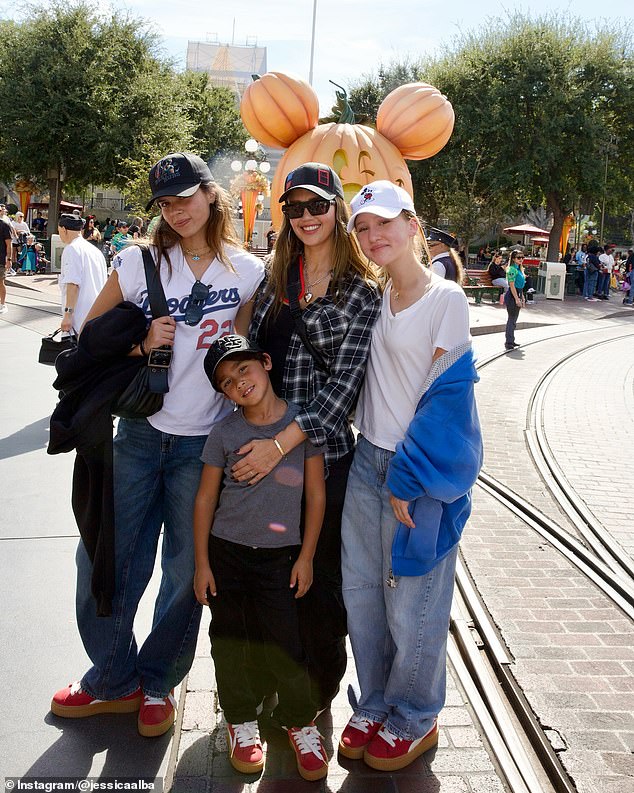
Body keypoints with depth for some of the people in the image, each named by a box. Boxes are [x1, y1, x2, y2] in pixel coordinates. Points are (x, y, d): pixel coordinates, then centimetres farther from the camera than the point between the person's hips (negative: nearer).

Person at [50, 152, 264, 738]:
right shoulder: (140, 262, -1)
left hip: (205, 443, -1)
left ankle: (158, 682, 32)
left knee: (186, 571, 9)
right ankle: (114, 680, 29)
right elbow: (90, 333, 6)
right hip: (140, 432, 1)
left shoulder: (248, 271, -1)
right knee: (101, 558, 6)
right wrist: (143, 345, -10)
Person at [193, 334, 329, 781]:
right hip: (226, 552, 2)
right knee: (230, 640, 10)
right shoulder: (224, 434, -4)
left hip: (280, 556, -1)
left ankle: (301, 723, 23)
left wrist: (306, 557, -1)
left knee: (285, 642, -1)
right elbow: (205, 499, 2)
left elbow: (316, 494, -1)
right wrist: (202, 563, 1)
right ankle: (241, 721, 31)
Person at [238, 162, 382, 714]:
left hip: (325, 452, -4)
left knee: (320, 574, 9)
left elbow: (344, 384, -14)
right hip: (261, 445, 4)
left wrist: (280, 445, -19)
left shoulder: (361, 291, -7)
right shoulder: (276, 277, 9)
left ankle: (318, 693, 31)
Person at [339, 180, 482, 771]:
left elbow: (446, 397, -13)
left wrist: (407, 479, -15)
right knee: (361, 592, 12)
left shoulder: (445, 298, -10)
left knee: (411, 605, 6)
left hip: (422, 468, -6)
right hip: (368, 459, 6)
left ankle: (414, 719, 28)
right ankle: (374, 706, 32)